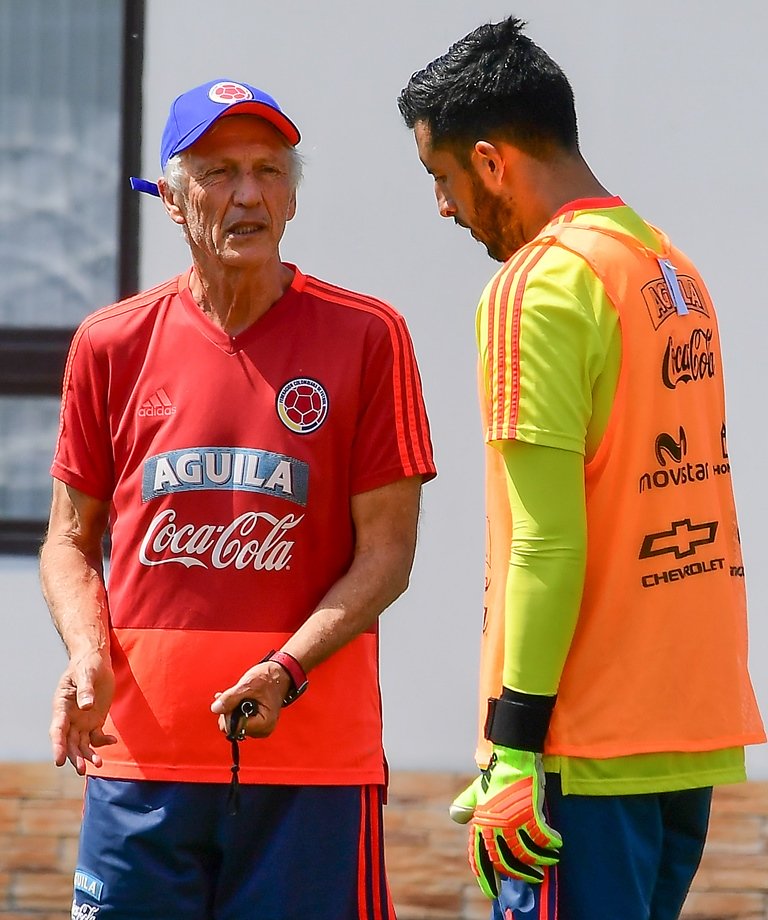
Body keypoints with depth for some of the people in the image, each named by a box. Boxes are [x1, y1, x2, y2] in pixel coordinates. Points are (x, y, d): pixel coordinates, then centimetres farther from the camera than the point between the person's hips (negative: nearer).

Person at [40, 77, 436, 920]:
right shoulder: (111, 344, 8)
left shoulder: (365, 337, 2)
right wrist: (87, 656, -5)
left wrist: (282, 673, -15)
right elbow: (70, 539, 14)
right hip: (138, 755, 2)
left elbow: (385, 552, -1)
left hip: (313, 764, -2)